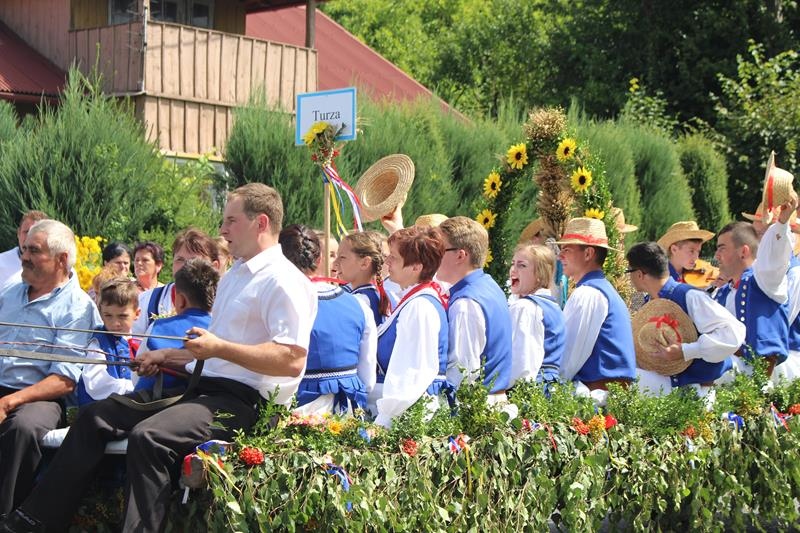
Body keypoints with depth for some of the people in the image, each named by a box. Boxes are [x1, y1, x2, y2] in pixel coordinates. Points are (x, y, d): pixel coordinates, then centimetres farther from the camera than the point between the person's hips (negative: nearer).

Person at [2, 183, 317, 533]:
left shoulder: (284, 281, -12)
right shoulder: (234, 276, 21)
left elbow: (292, 360, -24)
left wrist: (219, 348, -22)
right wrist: (168, 356, 21)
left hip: (244, 400, -10)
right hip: (205, 386, 10)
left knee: (148, 436, -33)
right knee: (97, 416, 5)